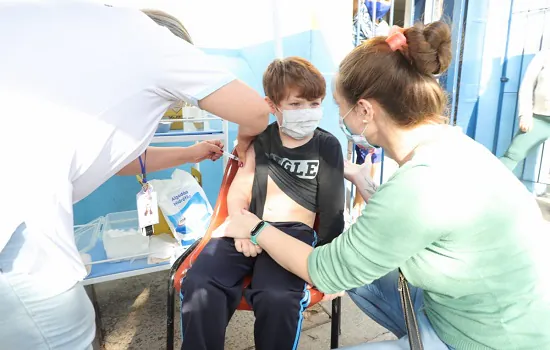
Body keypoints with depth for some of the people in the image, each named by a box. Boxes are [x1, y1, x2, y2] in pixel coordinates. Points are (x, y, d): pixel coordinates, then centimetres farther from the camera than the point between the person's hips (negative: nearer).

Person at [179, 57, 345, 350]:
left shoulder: (327, 145, 8)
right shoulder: (260, 140, 15)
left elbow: (332, 205, 8)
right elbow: (238, 193, 11)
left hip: (295, 232, -2)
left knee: (277, 299, -32)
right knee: (198, 286, -24)